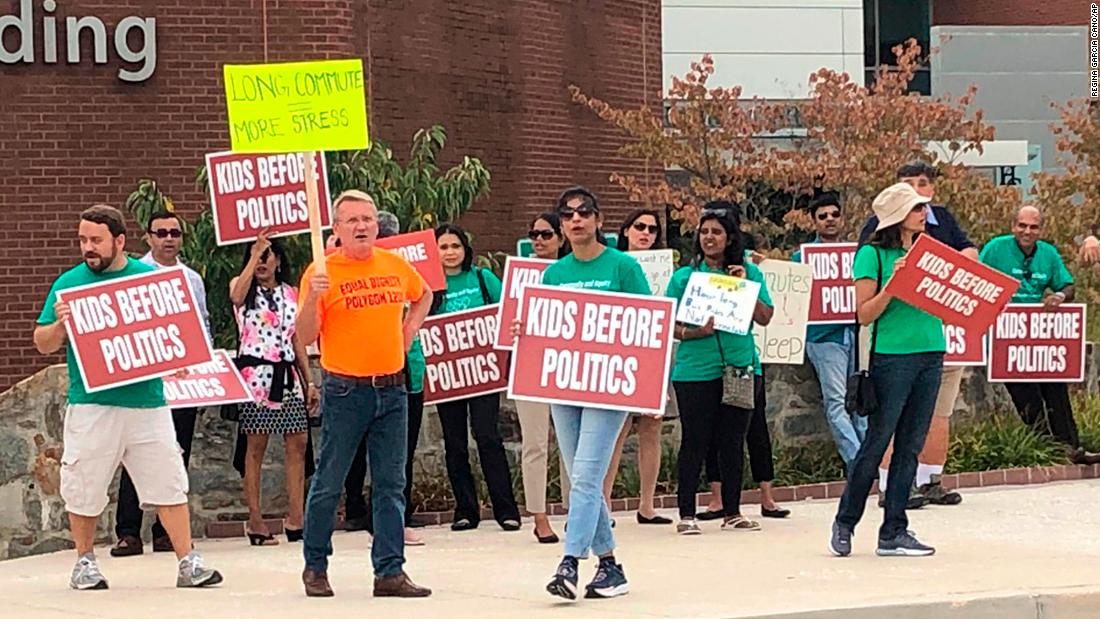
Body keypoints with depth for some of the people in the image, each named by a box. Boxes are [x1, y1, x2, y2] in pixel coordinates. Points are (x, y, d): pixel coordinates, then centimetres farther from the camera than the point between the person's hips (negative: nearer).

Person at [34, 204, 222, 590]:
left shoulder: (151, 278, 8)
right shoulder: (69, 283, 5)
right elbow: (43, 344, 7)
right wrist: (60, 325, -14)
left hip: (147, 402, 1)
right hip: (90, 405, -1)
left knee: (168, 483, 0)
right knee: (83, 489, 4)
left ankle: (188, 562, 5)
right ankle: (85, 561, 21)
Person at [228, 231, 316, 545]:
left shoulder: (291, 293, 16)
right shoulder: (243, 286, 4)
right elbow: (236, 296, -22)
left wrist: (309, 380, 12)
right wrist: (253, 254, -18)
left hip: (287, 374, 5)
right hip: (255, 372, -4)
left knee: (298, 442, -2)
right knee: (256, 445, -4)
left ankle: (295, 517, 0)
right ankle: (255, 519, -2)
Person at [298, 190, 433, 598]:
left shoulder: (395, 266, 6)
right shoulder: (322, 272, -7)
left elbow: (423, 296, 28)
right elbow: (305, 335, -10)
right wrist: (312, 297, -26)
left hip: (391, 389, 4)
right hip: (344, 392, -4)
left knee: (390, 485, 4)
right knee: (329, 484, 2)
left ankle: (390, 572, 6)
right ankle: (315, 567, 16)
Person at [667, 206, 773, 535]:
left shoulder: (749, 273, 8)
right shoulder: (684, 276, 4)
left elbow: (765, 318, 2)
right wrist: (694, 332, -18)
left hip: (740, 366, 2)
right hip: (695, 369, -2)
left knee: (733, 441, 8)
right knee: (695, 441, -2)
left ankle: (732, 513, 16)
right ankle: (686, 514, 4)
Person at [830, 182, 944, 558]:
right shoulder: (873, 255, -4)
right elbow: (865, 314, -8)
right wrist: (893, 284, -20)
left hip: (931, 354, 6)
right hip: (891, 356, -6)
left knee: (910, 446, 6)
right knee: (876, 443, -2)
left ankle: (894, 533, 10)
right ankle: (844, 524, 12)